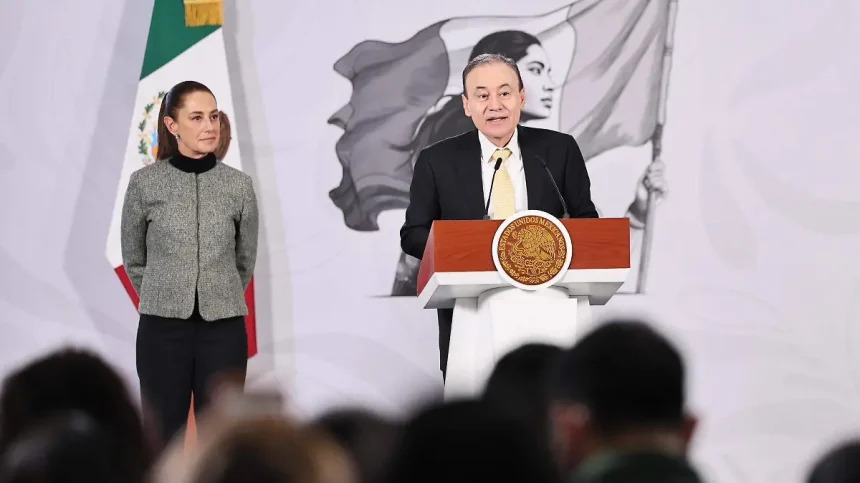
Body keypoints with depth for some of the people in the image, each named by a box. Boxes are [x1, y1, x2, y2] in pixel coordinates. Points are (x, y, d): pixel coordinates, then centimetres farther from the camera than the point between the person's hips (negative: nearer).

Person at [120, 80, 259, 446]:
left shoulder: (239, 185, 1)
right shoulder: (145, 183, -2)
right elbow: (133, 259, 10)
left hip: (223, 329, 1)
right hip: (163, 328, -1)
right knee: (163, 438, 5)